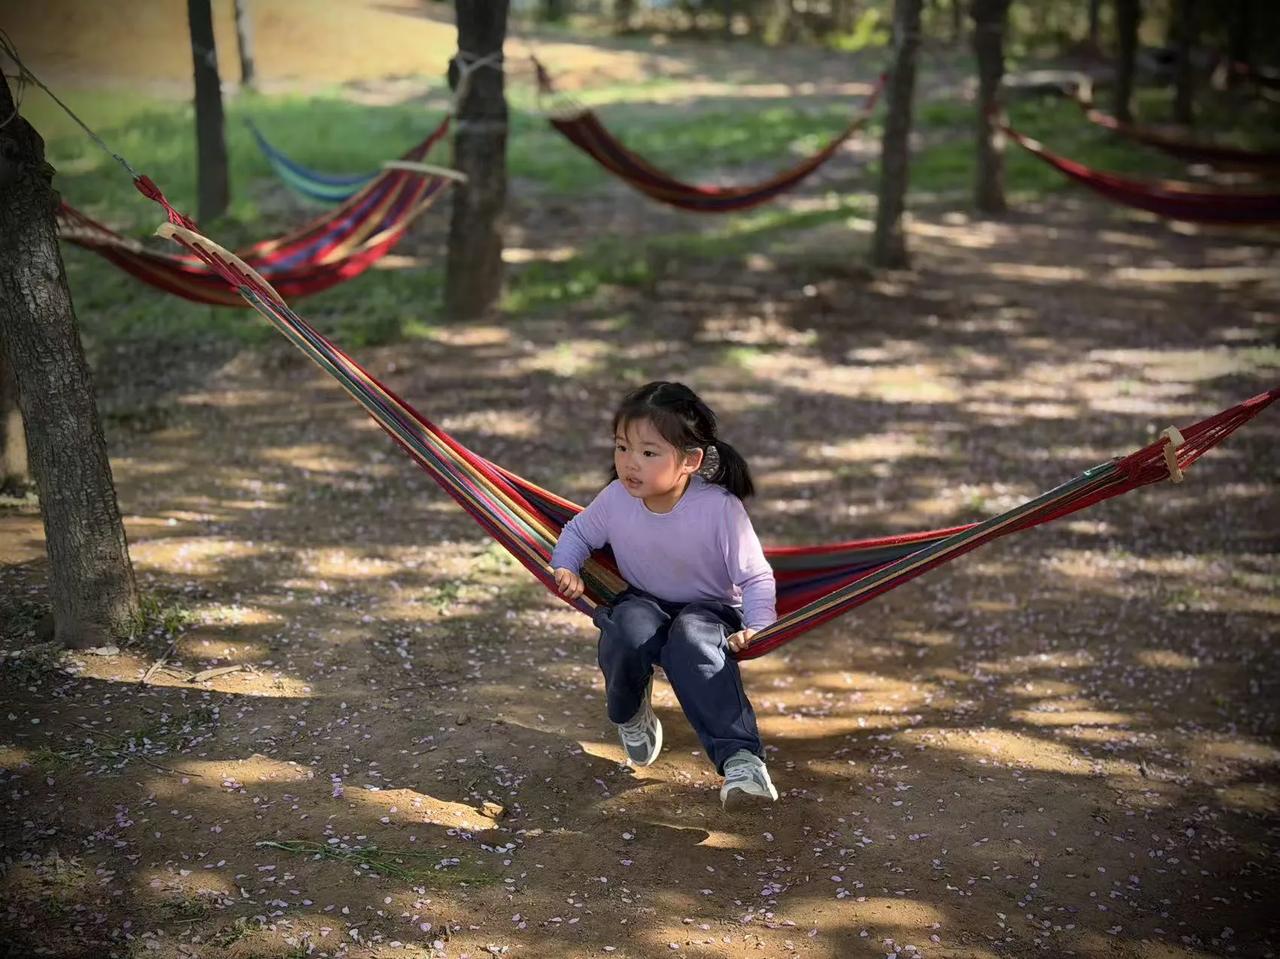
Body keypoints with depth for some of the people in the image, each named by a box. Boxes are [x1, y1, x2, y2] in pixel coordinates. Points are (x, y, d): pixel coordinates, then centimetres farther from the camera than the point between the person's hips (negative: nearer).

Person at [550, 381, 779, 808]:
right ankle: (630, 713, 1)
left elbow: (757, 577, -18)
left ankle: (740, 756, -45)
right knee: (629, 628, -33)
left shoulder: (719, 508, -25)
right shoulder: (616, 499, -14)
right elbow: (578, 532, 7)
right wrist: (566, 569, -13)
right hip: (644, 602, 3)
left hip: (708, 608, -3)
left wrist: (758, 627, -34)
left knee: (693, 640, -38)